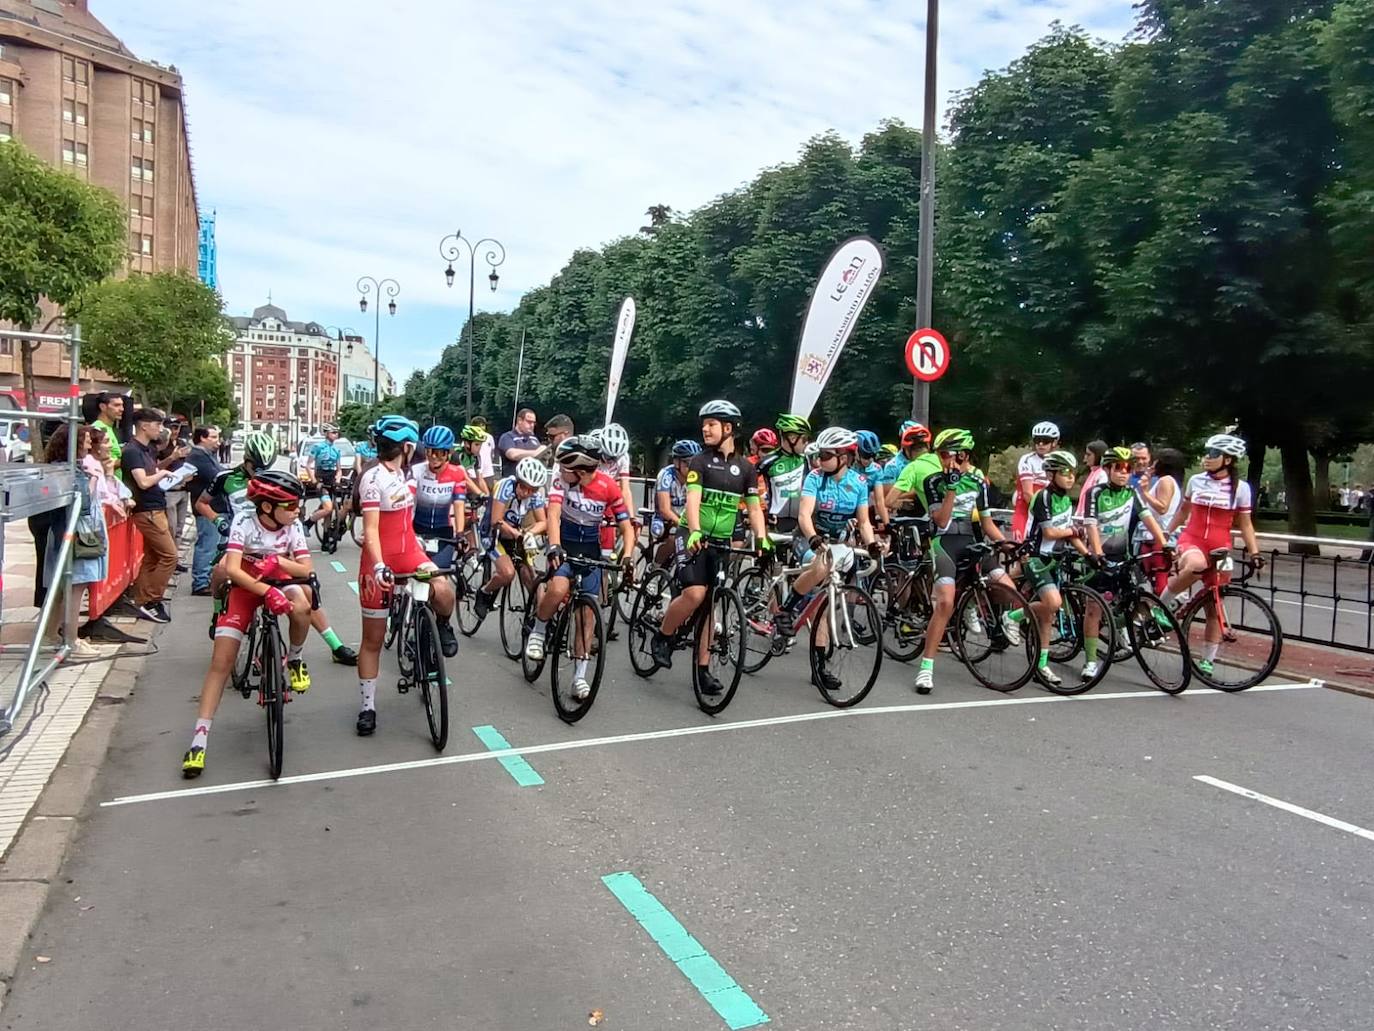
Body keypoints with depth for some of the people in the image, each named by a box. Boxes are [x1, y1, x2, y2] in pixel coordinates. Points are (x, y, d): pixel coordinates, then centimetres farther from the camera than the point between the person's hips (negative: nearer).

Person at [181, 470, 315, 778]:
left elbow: (306, 569, -15)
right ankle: (199, 740, -4)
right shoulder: (244, 522, -21)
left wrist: (277, 561, -33)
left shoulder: (293, 527, -13)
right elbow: (232, 569, -29)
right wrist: (266, 592, -41)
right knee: (220, 663, -9)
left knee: (301, 607, -36)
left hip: (280, 582, 2)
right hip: (244, 588, -1)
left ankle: (295, 660, -5)